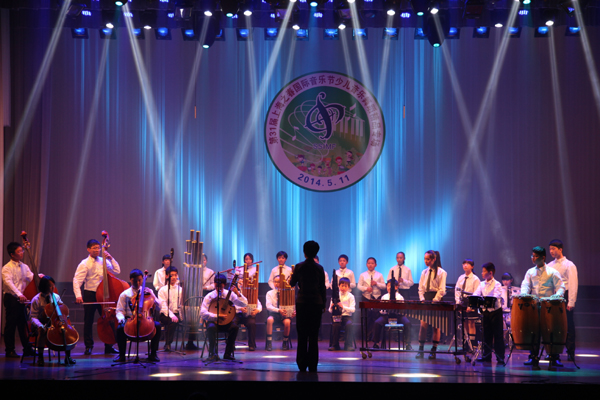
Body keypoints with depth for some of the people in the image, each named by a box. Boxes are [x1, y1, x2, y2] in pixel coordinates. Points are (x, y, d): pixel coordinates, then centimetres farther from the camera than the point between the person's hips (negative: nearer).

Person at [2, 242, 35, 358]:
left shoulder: (24, 267, 12)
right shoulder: (7, 268, -10)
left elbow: (31, 277, 2)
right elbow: (8, 283, -23)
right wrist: (19, 295, -34)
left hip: (21, 298, 7)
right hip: (11, 298, -6)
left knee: (23, 324, 11)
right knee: (11, 324, -2)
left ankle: (27, 349, 18)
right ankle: (10, 351, 5)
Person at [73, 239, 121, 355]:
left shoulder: (103, 261, 6)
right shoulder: (84, 264, -8)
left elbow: (116, 271, 4)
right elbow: (77, 280, -15)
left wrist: (111, 258, -6)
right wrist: (78, 295, -28)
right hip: (90, 295, -4)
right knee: (88, 321, 4)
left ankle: (108, 347, 12)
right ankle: (88, 346, 15)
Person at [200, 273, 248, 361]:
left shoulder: (229, 294, 2)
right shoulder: (209, 296, -4)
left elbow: (245, 304, -3)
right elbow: (203, 313, -12)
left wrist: (238, 293, -19)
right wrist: (217, 316, -24)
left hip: (226, 321, 2)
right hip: (213, 321, -2)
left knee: (235, 327, -29)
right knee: (211, 327, -36)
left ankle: (228, 354, -17)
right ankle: (213, 353, -21)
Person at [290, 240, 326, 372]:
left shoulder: (299, 266, -4)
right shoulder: (319, 268, 1)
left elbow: (292, 284, 6)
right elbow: (323, 288, 5)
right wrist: (323, 305, 12)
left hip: (302, 303, -1)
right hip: (316, 303, 1)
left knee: (302, 335, 4)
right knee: (314, 335, 4)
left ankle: (302, 365, 2)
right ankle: (312, 365, 4)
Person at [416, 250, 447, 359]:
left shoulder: (441, 272, -3)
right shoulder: (424, 272, 12)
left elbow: (441, 290, -7)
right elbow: (421, 288, 13)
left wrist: (434, 301, -15)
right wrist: (422, 299, -2)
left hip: (436, 300, -4)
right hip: (426, 299, 4)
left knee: (436, 326, 0)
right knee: (423, 324, -6)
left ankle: (433, 351, 4)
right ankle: (420, 350, -6)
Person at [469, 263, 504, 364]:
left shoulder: (497, 284, -8)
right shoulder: (482, 284, 9)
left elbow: (496, 297, -22)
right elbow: (475, 295, -1)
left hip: (495, 311, -5)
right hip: (485, 311, 6)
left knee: (498, 335, -2)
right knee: (486, 334, 10)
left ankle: (500, 357, 2)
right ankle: (486, 355, 18)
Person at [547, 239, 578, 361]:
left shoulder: (569, 265, -2)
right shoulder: (550, 266, 14)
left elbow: (573, 284, -7)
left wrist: (571, 302, -14)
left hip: (564, 298, -5)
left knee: (568, 326, -1)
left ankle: (570, 353, 4)